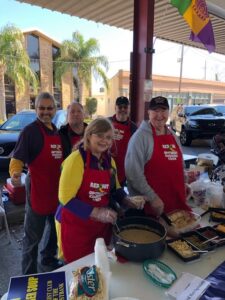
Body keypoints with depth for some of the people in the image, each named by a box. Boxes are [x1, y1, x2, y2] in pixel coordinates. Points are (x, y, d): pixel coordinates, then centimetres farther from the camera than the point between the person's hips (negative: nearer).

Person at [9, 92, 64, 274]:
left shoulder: (57, 131, 8)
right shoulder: (30, 131, -13)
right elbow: (18, 158, -18)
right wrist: (15, 173, -36)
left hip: (57, 189, 8)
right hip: (38, 190, -7)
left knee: (56, 228, 23)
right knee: (33, 236, 6)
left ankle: (48, 259, 46)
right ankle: (29, 274, 25)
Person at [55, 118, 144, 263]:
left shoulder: (110, 161, 2)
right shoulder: (76, 159, -18)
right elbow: (66, 198, -21)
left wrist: (130, 202, -1)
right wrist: (96, 213, -27)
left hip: (102, 225, 6)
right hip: (75, 226, -6)